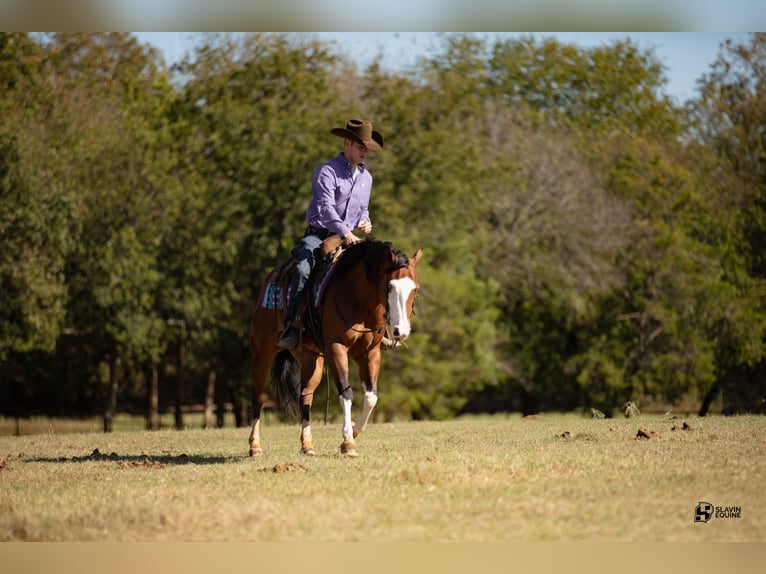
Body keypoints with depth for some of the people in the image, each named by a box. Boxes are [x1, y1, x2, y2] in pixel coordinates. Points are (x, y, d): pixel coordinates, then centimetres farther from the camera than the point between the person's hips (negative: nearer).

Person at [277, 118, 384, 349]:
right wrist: (344, 232, -35)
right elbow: (325, 208, -22)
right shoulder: (327, 172, -8)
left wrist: (365, 222, 3)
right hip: (318, 235, -6)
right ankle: (291, 328, -30)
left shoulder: (366, 177, 15)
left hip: (348, 238, 6)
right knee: (303, 270, -30)